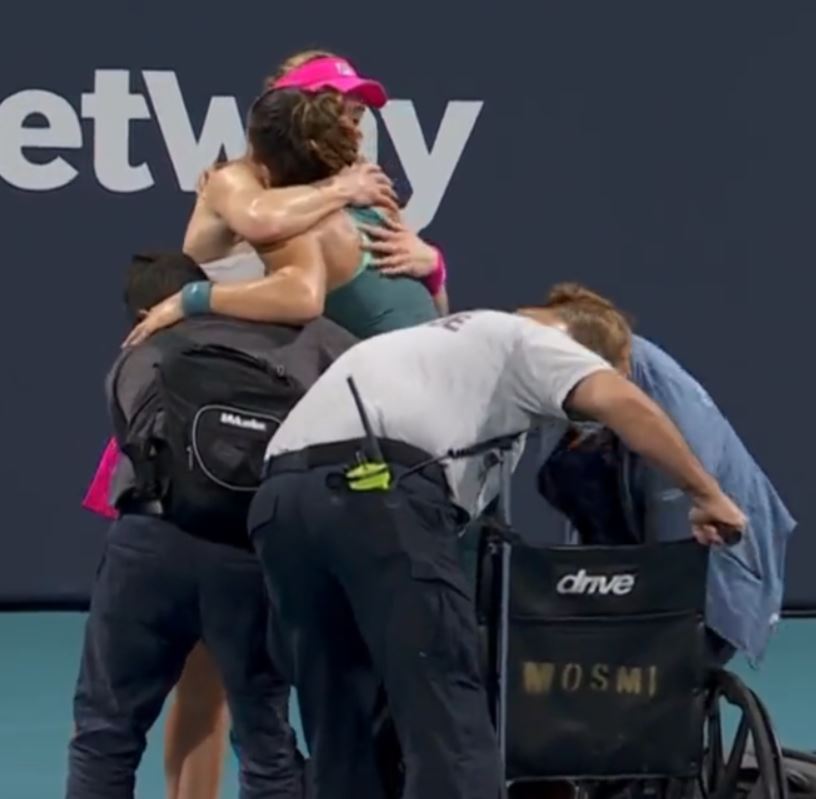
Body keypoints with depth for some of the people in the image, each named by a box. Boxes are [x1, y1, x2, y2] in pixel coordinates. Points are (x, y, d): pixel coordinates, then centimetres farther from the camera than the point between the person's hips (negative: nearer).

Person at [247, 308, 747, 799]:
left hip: (280, 499, 8)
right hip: (376, 490, -7)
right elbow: (622, 403, -1)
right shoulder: (527, 340, 20)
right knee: (448, 723, -6)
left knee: (340, 730, 16)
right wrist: (707, 495, 9)